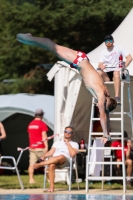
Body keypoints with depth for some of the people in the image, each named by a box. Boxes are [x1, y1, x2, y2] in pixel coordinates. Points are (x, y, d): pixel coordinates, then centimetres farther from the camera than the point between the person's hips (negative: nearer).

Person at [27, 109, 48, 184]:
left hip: (32, 147, 6)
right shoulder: (42, 124, -9)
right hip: (40, 148, -6)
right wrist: (46, 146, -15)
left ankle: (31, 179, -3)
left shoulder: (30, 124, 12)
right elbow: (44, 136, -14)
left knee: (32, 163, 1)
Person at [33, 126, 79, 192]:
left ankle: (40, 164, -38)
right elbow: (51, 152, 19)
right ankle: (51, 187, -38)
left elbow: (72, 154, 1)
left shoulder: (74, 144, 21)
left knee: (61, 157, -42)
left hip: (65, 161, -3)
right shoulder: (57, 142, 33)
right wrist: (44, 156, -1)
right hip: (53, 160, 3)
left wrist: (67, 143, 5)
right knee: (51, 166, -38)